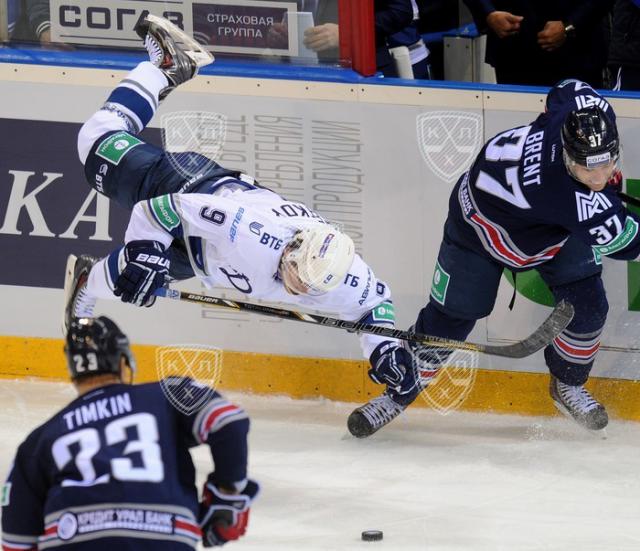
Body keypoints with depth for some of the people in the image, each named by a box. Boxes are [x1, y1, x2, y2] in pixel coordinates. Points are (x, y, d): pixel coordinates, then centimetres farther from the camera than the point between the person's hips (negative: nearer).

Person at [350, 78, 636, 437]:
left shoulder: (592, 111, -31)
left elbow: (570, 89, -6)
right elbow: (624, 241, -39)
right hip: (482, 223, -6)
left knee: (588, 306, -3)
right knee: (450, 314, 4)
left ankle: (568, 385, 24)